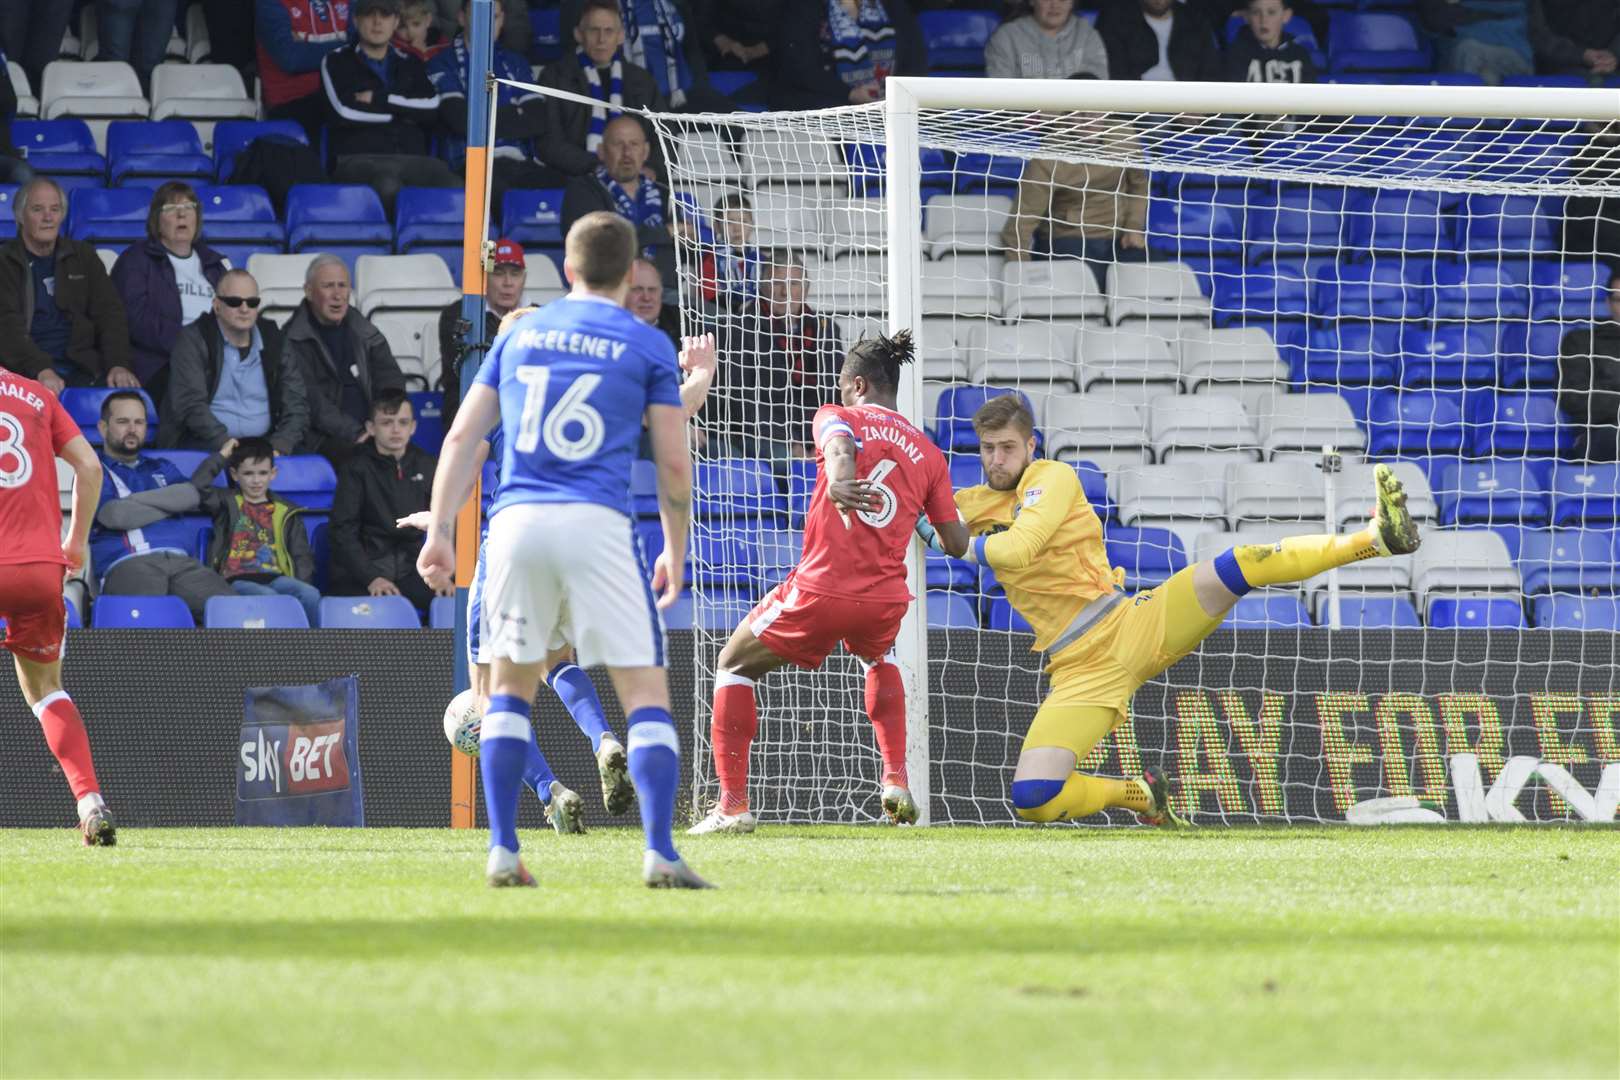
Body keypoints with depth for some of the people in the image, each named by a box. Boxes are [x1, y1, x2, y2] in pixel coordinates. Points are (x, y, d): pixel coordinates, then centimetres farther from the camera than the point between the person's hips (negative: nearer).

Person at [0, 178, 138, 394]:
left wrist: (118, 365, -9)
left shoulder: (84, 257, 18)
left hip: (79, 369, 3)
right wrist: (41, 370, -24)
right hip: (25, 373, -3)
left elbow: (110, 313, 10)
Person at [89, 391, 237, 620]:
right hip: (127, 564, -4)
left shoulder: (162, 469, 34)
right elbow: (115, 515, -1)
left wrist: (135, 500, 4)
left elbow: (192, 496, 12)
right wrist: (170, 505, 11)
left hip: (181, 562, 4)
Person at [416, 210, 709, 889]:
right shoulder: (647, 346, 7)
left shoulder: (518, 336, 17)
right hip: (597, 526, -3)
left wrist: (439, 531, 12)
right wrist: (675, 554, 15)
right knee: (646, 693, 0)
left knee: (510, 687, 18)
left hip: (516, 524, 3)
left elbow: (462, 438, 11)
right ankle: (659, 852, -14)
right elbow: (674, 464, 4)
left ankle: (502, 851, 9)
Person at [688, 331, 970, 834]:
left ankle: (732, 805, 8)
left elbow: (840, 445, -22)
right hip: (885, 599, 4)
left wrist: (839, 480, -45)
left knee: (733, 666, 18)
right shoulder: (928, 454, 14)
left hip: (820, 590, -4)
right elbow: (956, 543, 14)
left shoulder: (837, 417, 4)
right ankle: (897, 781, 23)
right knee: (878, 659, 40)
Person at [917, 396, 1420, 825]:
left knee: (1237, 567, -27)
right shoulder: (972, 504, 14)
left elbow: (1018, 549, -18)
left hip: (1130, 627, -4)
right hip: (1080, 672, 4)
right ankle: (1135, 794, 10)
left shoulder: (1051, 478, -2)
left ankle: (1375, 537, -25)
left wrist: (972, 547, -2)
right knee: (1031, 800, -15)